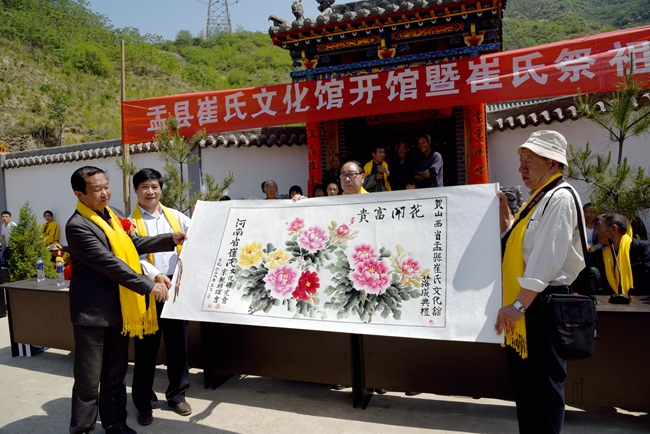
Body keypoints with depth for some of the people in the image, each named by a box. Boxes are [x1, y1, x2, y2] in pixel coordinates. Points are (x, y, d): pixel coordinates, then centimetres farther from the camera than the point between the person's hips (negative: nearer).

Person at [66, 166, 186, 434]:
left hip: (118, 308, 7)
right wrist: (148, 286, -23)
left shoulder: (114, 215, 8)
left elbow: (134, 244, 14)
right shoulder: (77, 226, -17)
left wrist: (172, 239, 3)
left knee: (115, 373, 17)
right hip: (92, 311, -7)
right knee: (89, 378, 6)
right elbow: (110, 264, -23)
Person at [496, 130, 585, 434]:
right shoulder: (540, 198, 16)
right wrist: (504, 212, 11)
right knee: (524, 383, 19)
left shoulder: (559, 198, -14)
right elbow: (516, 243, 22)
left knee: (542, 385, 1)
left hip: (541, 306, -10)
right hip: (523, 306, 10)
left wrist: (518, 305, -26)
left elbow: (547, 259, -24)